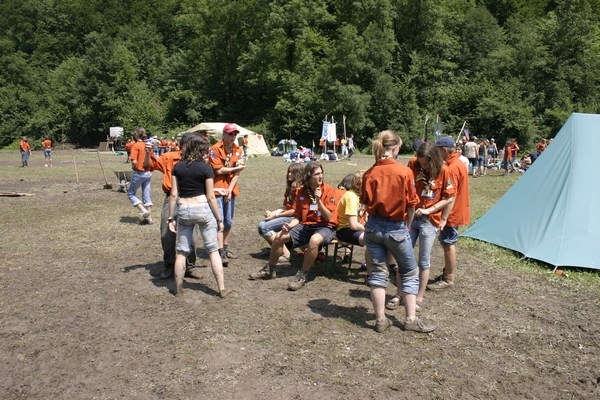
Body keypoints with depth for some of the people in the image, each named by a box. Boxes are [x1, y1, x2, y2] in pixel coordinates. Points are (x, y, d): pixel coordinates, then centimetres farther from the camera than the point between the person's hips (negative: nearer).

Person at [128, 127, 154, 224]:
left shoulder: (136, 145, -12)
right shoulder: (148, 145, 5)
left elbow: (134, 162, -18)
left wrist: (133, 167, -1)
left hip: (139, 173, -6)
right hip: (148, 173, 6)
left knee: (131, 193, 9)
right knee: (146, 195, 11)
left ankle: (143, 211, -5)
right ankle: (149, 217, 11)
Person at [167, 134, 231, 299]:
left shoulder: (178, 167, 3)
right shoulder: (205, 168, -7)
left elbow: (174, 194, 2)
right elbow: (210, 197, -7)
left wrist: (171, 218, 7)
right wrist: (219, 219, 1)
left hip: (183, 210, 3)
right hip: (203, 209, -3)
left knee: (182, 251, 13)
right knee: (213, 250, 6)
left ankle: (178, 289, 21)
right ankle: (222, 289, 10)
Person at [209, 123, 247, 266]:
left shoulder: (238, 150, 6)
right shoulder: (215, 149, -9)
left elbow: (236, 173, 2)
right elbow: (219, 170, -14)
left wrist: (230, 190, -7)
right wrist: (236, 168, -5)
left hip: (231, 190, 5)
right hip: (217, 189, -5)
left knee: (229, 222, 11)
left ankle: (225, 248, 24)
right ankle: (221, 253, -8)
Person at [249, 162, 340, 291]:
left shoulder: (329, 190, -9)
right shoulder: (301, 191, 5)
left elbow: (329, 217, -13)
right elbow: (297, 216, 10)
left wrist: (319, 201, -25)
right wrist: (289, 225, -11)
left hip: (325, 227, -5)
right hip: (306, 226, 5)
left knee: (314, 240, -39)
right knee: (279, 237, -7)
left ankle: (302, 275, -20)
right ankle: (269, 270, 17)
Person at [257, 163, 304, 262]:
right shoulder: (290, 187, 16)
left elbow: (295, 211, -16)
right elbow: (285, 206, 13)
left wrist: (276, 215, -12)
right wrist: (272, 212, -4)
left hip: (293, 217, -9)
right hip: (286, 214, 9)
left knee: (265, 227, -20)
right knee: (261, 225, -5)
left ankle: (285, 253, -15)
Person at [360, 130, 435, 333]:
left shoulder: (369, 173, -3)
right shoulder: (404, 171, -13)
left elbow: (366, 202, 4)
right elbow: (411, 204, -7)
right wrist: (407, 224, 9)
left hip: (373, 227, 4)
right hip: (396, 228, -3)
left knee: (378, 272, 12)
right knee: (410, 273, 14)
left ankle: (381, 320, 16)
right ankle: (411, 319, 17)